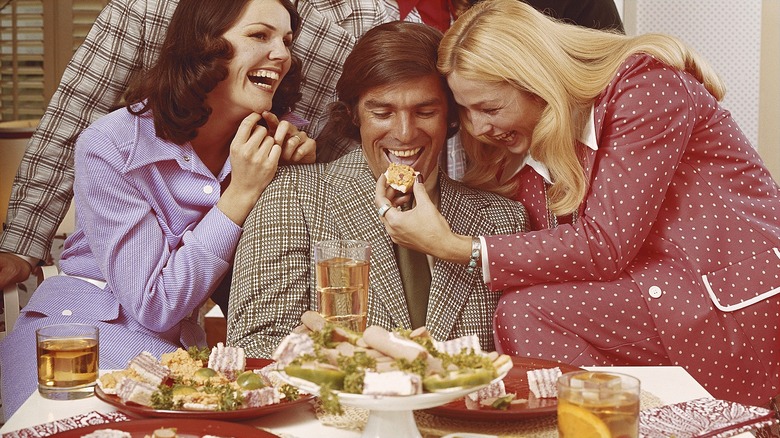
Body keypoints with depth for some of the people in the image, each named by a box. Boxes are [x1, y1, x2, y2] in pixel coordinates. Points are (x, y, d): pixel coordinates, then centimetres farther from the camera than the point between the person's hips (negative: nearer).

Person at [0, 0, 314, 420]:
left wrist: (302, 166, -12)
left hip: (180, 346, 5)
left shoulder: (266, 141, -1)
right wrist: (240, 194, -21)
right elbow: (154, 304, -17)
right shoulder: (110, 145, -17)